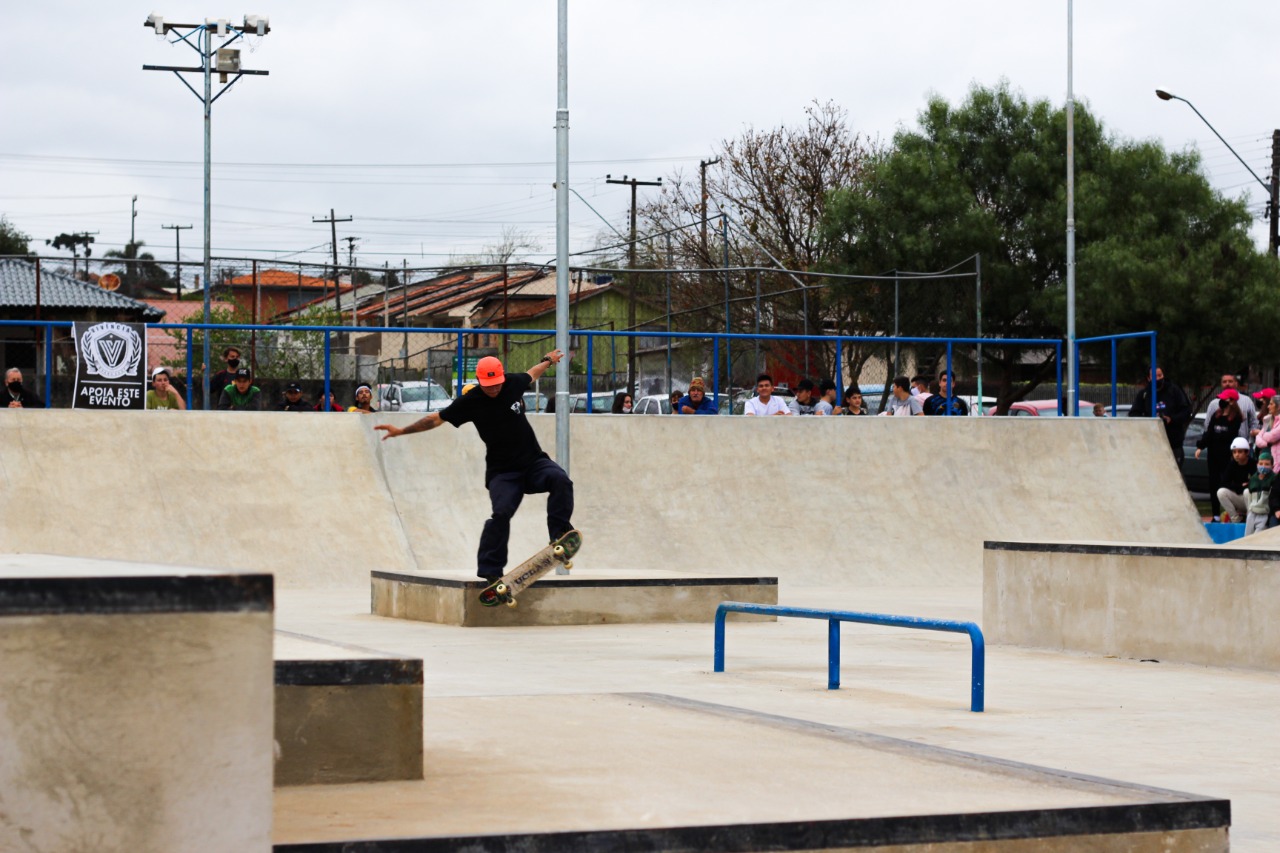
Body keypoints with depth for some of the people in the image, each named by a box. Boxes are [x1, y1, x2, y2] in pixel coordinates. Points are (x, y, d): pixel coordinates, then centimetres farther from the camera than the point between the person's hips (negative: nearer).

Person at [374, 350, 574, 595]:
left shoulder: (514, 383, 1)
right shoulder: (470, 401, -8)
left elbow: (531, 375, 26)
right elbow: (436, 418, 2)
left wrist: (547, 360, 43)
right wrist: (402, 430, 2)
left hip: (534, 462, 3)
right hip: (502, 472, -3)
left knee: (560, 480, -27)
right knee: (501, 512, -25)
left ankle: (559, 534, -21)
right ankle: (489, 571, -20)